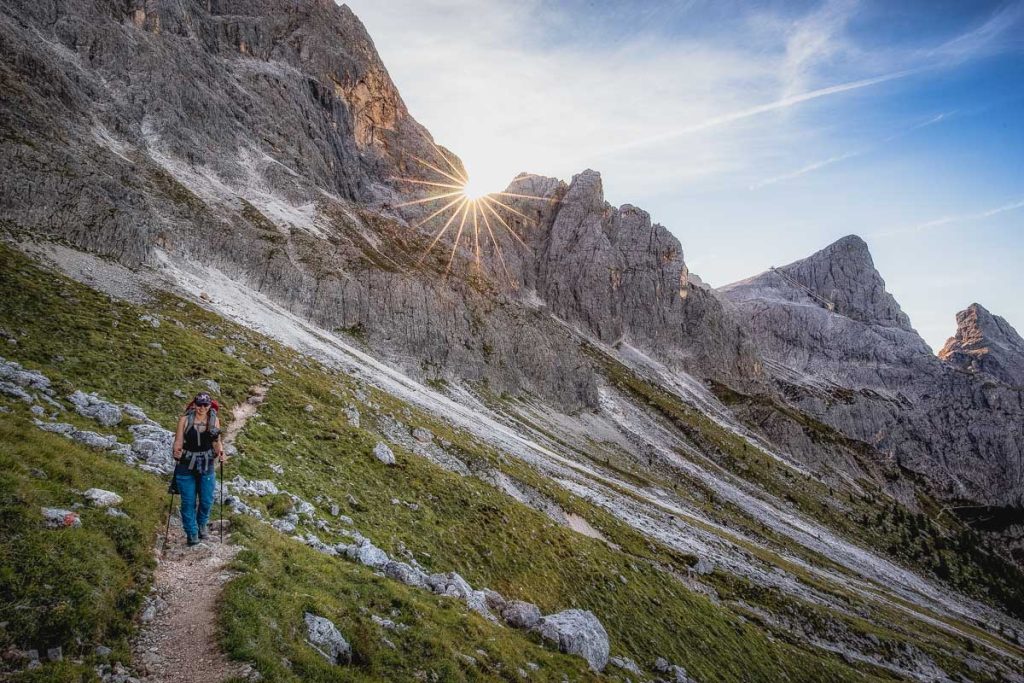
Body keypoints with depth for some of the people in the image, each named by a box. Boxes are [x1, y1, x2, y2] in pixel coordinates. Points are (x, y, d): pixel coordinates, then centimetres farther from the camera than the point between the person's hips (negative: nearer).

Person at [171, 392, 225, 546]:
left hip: (207, 465, 2)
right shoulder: (185, 420, -5)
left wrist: (220, 452, -14)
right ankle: (191, 533, 18)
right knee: (188, 501, 2)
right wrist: (176, 452, -24)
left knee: (207, 500, 7)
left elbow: (217, 442, 5)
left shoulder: (214, 420, 1)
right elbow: (178, 441, -5)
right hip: (186, 465, -2)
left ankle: (202, 524, 36)